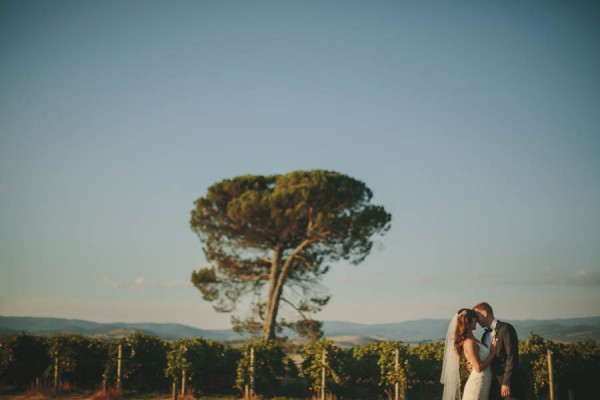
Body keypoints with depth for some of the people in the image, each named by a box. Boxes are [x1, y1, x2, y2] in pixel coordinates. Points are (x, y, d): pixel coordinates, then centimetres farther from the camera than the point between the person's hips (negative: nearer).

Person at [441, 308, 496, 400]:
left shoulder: (472, 340, 9)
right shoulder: (470, 342, -18)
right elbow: (479, 367, -19)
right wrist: (493, 352, -12)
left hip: (482, 384, 9)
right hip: (477, 383, -9)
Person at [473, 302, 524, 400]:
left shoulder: (505, 329, -9)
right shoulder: (485, 335, 16)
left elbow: (512, 357, -15)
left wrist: (506, 383, -19)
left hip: (509, 384, -7)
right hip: (494, 384, 7)